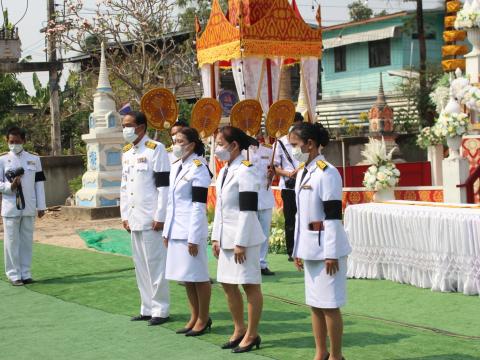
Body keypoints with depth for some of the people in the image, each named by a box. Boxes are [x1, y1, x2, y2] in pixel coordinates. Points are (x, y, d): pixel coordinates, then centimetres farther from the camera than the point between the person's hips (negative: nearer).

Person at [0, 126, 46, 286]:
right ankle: (14, 274, 7)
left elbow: (39, 184, 7)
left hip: (29, 208, 2)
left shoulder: (34, 159, 6)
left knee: (27, 241, 7)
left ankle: (26, 273, 15)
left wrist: (41, 206, 5)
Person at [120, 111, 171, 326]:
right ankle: (147, 308, 19)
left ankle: (160, 310, 5)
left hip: (150, 219, -7)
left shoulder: (155, 149, -8)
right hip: (134, 219, 8)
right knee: (141, 266, 11)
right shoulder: (126, 153, 15)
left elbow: (164, 185, -12)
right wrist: (124, 215, 13)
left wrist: (160, 217, -15)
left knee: (155, 265, -3)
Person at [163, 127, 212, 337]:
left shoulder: (198, 169, -11)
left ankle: (204, 319, 11)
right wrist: (167, 230, 15)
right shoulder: (176, 167, 13)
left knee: (198, 276, 1)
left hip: (191, 231, -8)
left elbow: (199, 206, -15)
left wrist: (194, 238, -17)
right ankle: (194, 317, 23)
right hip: (176, 231, 8)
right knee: (186, 277, 13)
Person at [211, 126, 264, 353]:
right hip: (226, 237, 9)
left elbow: (248, 211, -18)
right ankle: (239, 329, 28)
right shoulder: (224, 171, 14)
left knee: (250, 284, -1)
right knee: (227, 284, 14)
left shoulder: (245, 171, -14)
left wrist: (241, 243, -18)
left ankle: (252, 335, 8)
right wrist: (216, 238, 14)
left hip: (243, 237, -9)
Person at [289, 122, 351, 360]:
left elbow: (333, 216, -16)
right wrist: (297, 250, 17)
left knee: (329, 304, -2)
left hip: (326, 248, -8)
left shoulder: (327, 172, -14)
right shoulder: (302, 173, 12)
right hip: (309, 249, 8)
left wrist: (331, 253, -17)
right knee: (315, 304, 12)